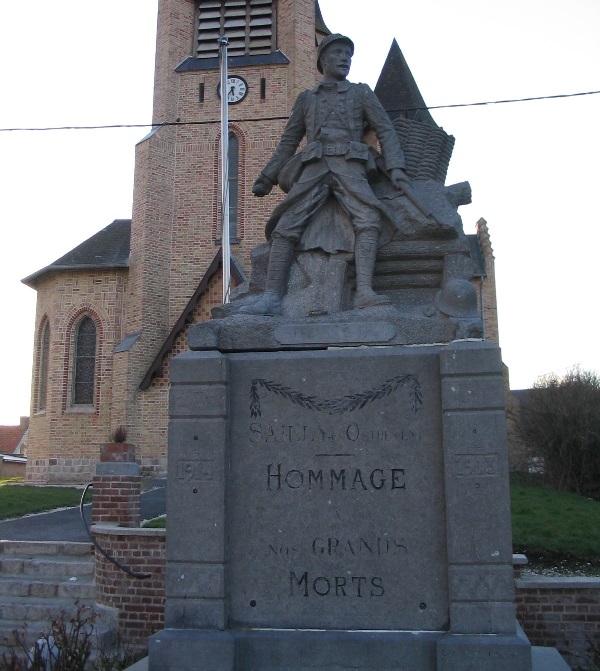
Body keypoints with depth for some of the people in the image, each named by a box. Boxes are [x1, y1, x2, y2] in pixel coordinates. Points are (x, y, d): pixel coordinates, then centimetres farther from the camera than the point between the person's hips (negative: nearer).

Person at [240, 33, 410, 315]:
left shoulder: (361, 93, 21)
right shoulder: (306, 98, 25)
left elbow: (385, 130, 12)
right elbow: (288, 142, 27)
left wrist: (395, 167, -4)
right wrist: (266, 178, 23)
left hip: (349, 168, -1)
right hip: (313, 170, 1)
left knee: (368, 219, -29)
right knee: (285, 227, -19)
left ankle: (364, 292, -40)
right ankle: (271, 298, -26)